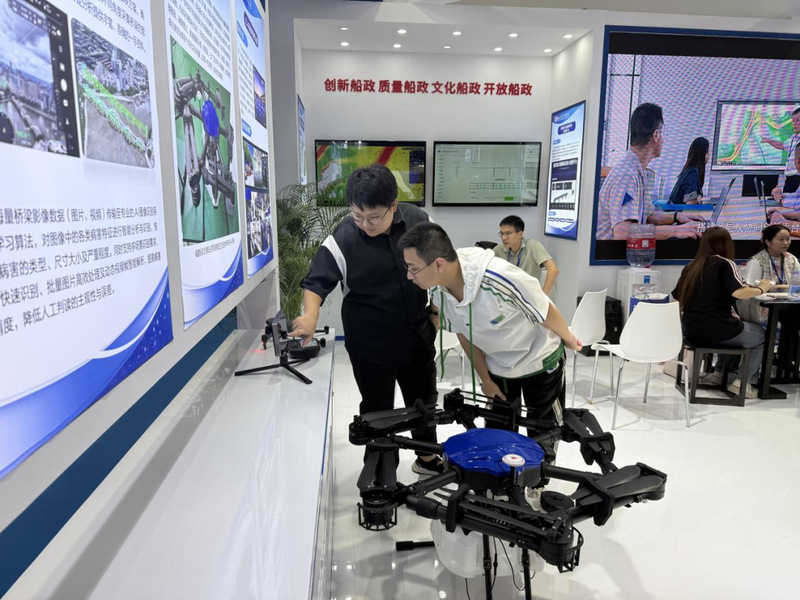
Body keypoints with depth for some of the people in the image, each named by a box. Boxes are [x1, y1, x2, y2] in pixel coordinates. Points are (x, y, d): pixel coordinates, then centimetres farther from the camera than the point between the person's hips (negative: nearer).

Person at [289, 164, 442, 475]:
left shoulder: (419, 220, -9)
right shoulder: (343, 238, -19)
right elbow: (317, 282, -15)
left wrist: (435, 309, 8)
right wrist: (310, 316, -34)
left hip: (417, 336, 4)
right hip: (370, 345, -4)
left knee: (423, 401, 22)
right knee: (377, 411, 12)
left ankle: (428, 457, 48)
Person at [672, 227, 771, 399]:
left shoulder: (690, 267, 12)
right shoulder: (724, 263, -5)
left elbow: (676, 299, 15)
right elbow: (739, 292, -20)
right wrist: (761, 289, -1)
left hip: (692, 330, 7)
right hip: (717, 329, -6)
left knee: (736, 329, 34)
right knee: (761, 335, 20)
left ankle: (719, 373, 29)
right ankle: (743, 382, 11)